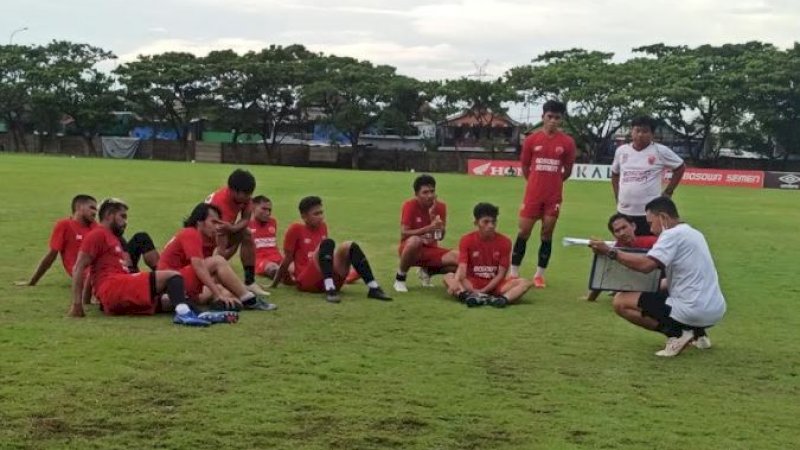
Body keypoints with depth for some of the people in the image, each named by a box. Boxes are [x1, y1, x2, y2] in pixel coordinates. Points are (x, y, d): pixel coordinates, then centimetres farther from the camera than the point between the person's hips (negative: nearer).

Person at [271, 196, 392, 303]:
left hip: (331, 279, 6)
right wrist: (274, 285, 7)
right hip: (307, 282, -6)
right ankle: (329, 290, -45)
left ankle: (373, 288, -27)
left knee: (350, 246, -16)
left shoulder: (323, 227, 16)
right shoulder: (296, 229, -2)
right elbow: (287, 259, 2)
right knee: (328, 243, -28)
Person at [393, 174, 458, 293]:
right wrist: (429, 228, -30)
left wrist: (434, 219, -23)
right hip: (410, 249, -4)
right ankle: (400, 278, -16)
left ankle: (427, 272, 10)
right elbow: (404, 234, -21)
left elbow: (440, 237, -6)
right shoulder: (410, 205, -14)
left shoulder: (440, 206, -3)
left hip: (431, 250, 4)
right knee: (415, 240, -41)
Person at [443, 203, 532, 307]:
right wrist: (456, 282, -39)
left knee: (525, 283, -23)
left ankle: (504, 299, -51)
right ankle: (471, 296, -54)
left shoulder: (504, 242, -4)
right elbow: (462, 267, -18)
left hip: (494, 285, 1)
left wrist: (484, 290, -17)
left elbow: (501, 273, -6)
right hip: (472, 284, -1)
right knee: (448, 277, -28)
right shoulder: (467, 240, -5)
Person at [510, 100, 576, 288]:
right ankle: (514, 273, 9)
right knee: (523, 232, 1)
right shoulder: (531, 140, -1)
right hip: (533, 193, 0)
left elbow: (567, 171, 7)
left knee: (547, 233, 4)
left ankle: (539, 274, 13)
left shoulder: (567, 142, -2)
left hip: (554, 196, 0)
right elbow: (524, 167, 9)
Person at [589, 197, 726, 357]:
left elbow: (646, 265, -23)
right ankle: (698, 333, 16)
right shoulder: (694, 233, 17)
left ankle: (676, 333, -8)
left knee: (620, 301, -6)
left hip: (694, 311, -9)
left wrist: (610, 252, -16)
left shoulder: (673, 234, -11)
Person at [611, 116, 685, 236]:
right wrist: (617, 196, 13)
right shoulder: (621, 150, 5)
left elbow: (680, 168, 5)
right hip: (624, 212, 4)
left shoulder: (660, 151, -6)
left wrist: (668, 192, 2)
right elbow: (615, 174, 21)